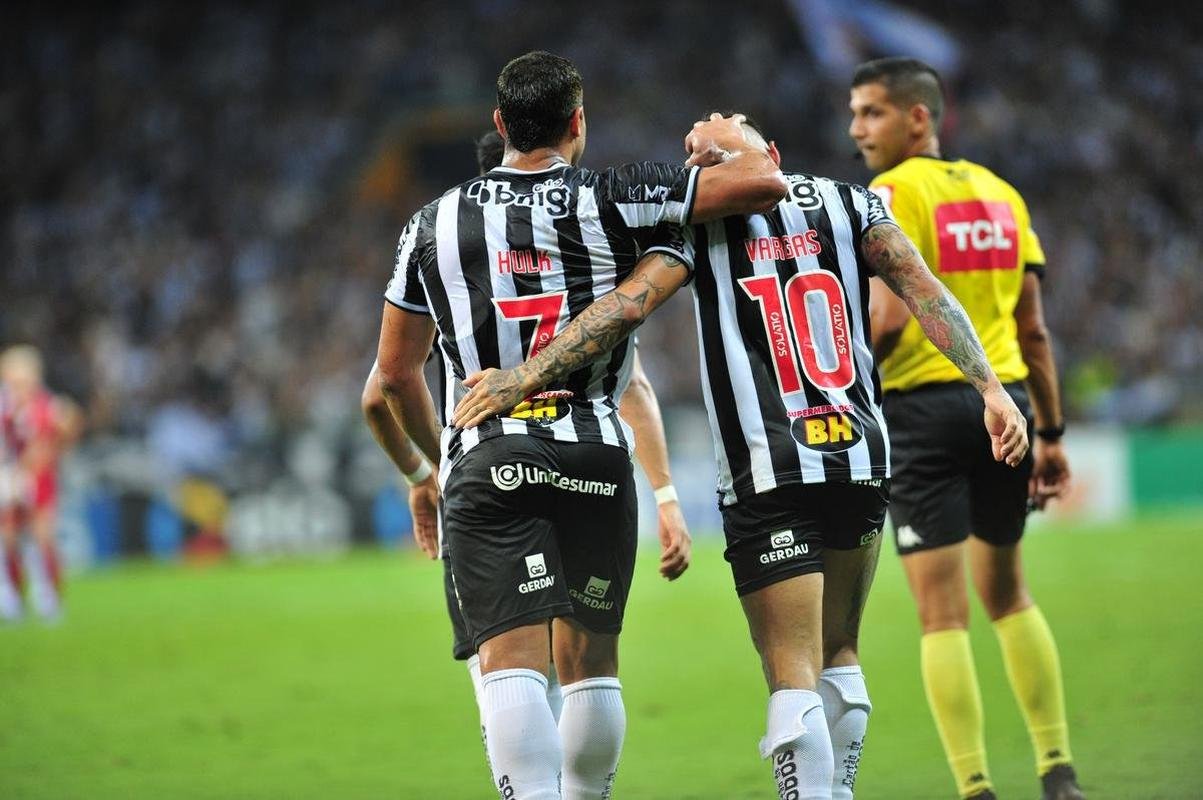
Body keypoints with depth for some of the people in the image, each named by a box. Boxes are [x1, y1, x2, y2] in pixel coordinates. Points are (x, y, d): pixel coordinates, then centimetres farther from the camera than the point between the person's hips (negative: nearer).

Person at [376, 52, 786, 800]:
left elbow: (397, 372, 15)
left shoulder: (435, 222, 9)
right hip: (593, 456, 0)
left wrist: (439, 456, 32)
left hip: (484, 459, 0)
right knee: (592, 661, 14)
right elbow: (764, 183, -4)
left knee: (512, 661, -7)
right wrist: (728, 144, 19)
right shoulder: (612, 201, 1)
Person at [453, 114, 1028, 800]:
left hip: (769, 476, -4)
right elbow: (926, 293, 2)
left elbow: (626, 308, -10)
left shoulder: (697, 223, 2)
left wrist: (525, 377, -9)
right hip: (862, 458, 4)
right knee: (839, 654, 21)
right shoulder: (847, 202, 11)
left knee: (794, 677, -5)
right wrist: (992, 389, 0)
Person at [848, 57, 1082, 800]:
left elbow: (888, 318, -19)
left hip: (925, 410, -6)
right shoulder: (999, 193, 11)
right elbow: (1033, 329, 11)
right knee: (1008, 592, 20)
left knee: (942, 608, -2)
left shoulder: (892, 194, -7)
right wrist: (1052, 434, 16)